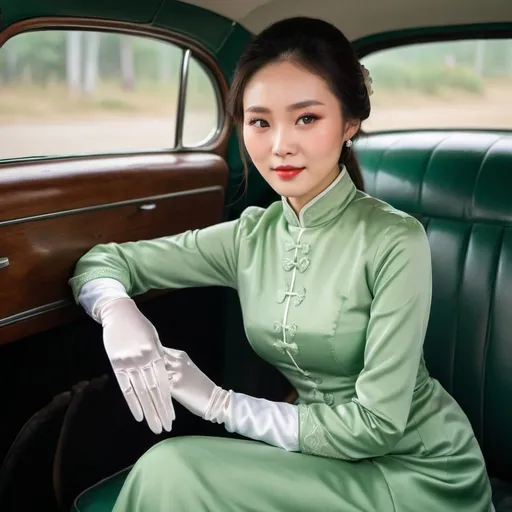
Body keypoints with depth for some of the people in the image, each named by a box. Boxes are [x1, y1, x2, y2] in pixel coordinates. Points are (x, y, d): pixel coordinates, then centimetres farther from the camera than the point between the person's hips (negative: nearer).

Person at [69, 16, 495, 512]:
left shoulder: (394, 241, -20)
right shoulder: (251, 235, -4)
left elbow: (376, 424, -20)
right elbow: (103, 260, 2)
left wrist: (219, 402, -18)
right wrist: (116, 309, -21)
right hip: (332, 459, 4)